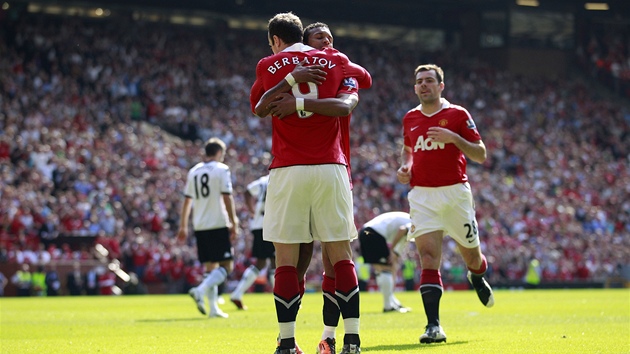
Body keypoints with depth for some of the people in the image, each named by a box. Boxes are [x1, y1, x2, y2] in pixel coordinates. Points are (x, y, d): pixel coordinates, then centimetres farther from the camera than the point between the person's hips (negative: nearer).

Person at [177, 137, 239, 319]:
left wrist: (183, 226, 19)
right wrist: (234, 223, -6)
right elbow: (227, 199, -10)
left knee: (211, 266, 12)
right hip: (218, 224, -6)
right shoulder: (221, 169, -4)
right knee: (226, 266, -3)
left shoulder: (193, 171, 13)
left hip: (200, 227, 6)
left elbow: (187, 201, 14)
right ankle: (200, 290, -23)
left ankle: (213, 307, 9)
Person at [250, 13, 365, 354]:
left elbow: (258, 108, 21)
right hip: (331, 168, 1)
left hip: (287, 171, -1)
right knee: (341, 255, 3)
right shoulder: (334, 61, 10)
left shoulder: (267, 66, 6)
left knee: (286, 259, 1)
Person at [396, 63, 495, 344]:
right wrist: (404, 167, 7)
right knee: (428, 258, -12)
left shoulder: (458, 115, -2)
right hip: (422, 196, 2)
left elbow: (481, 155, -4)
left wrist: (454, 138, -18)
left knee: (471, 255, 11)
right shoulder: (410, 118, 10)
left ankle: (477, 277, 50)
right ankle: (434, 326, -18)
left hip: (455, 193, -2)